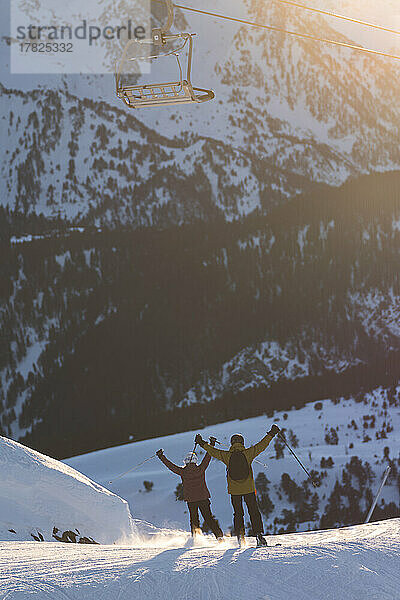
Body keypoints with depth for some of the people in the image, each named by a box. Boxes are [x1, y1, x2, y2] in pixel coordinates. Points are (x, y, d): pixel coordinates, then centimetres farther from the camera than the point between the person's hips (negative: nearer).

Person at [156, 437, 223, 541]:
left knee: (194, 519, 13)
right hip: (203, 498, 0)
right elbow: (207, 458, 0)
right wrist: (211, 445, 9)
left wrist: (161, 457, 14)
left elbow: (171, 466, 3)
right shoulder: (200, 469, -7)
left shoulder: (183, 472, -6)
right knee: (208, 518, 4)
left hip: (191, 500, 0)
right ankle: (219, 535, -4)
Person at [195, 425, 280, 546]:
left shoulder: (227, 455, -3)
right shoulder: (248, 453, -6)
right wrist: (271, 434, 3)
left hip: (234, 490, 1)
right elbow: (261, 445, -4)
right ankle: (259, 534, -5)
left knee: (238, 513, 12)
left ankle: (240, 535, 3)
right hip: (249, 488, -1)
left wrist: (203, 444, 21)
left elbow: (214, 452, 8)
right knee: (254, 512, 5)